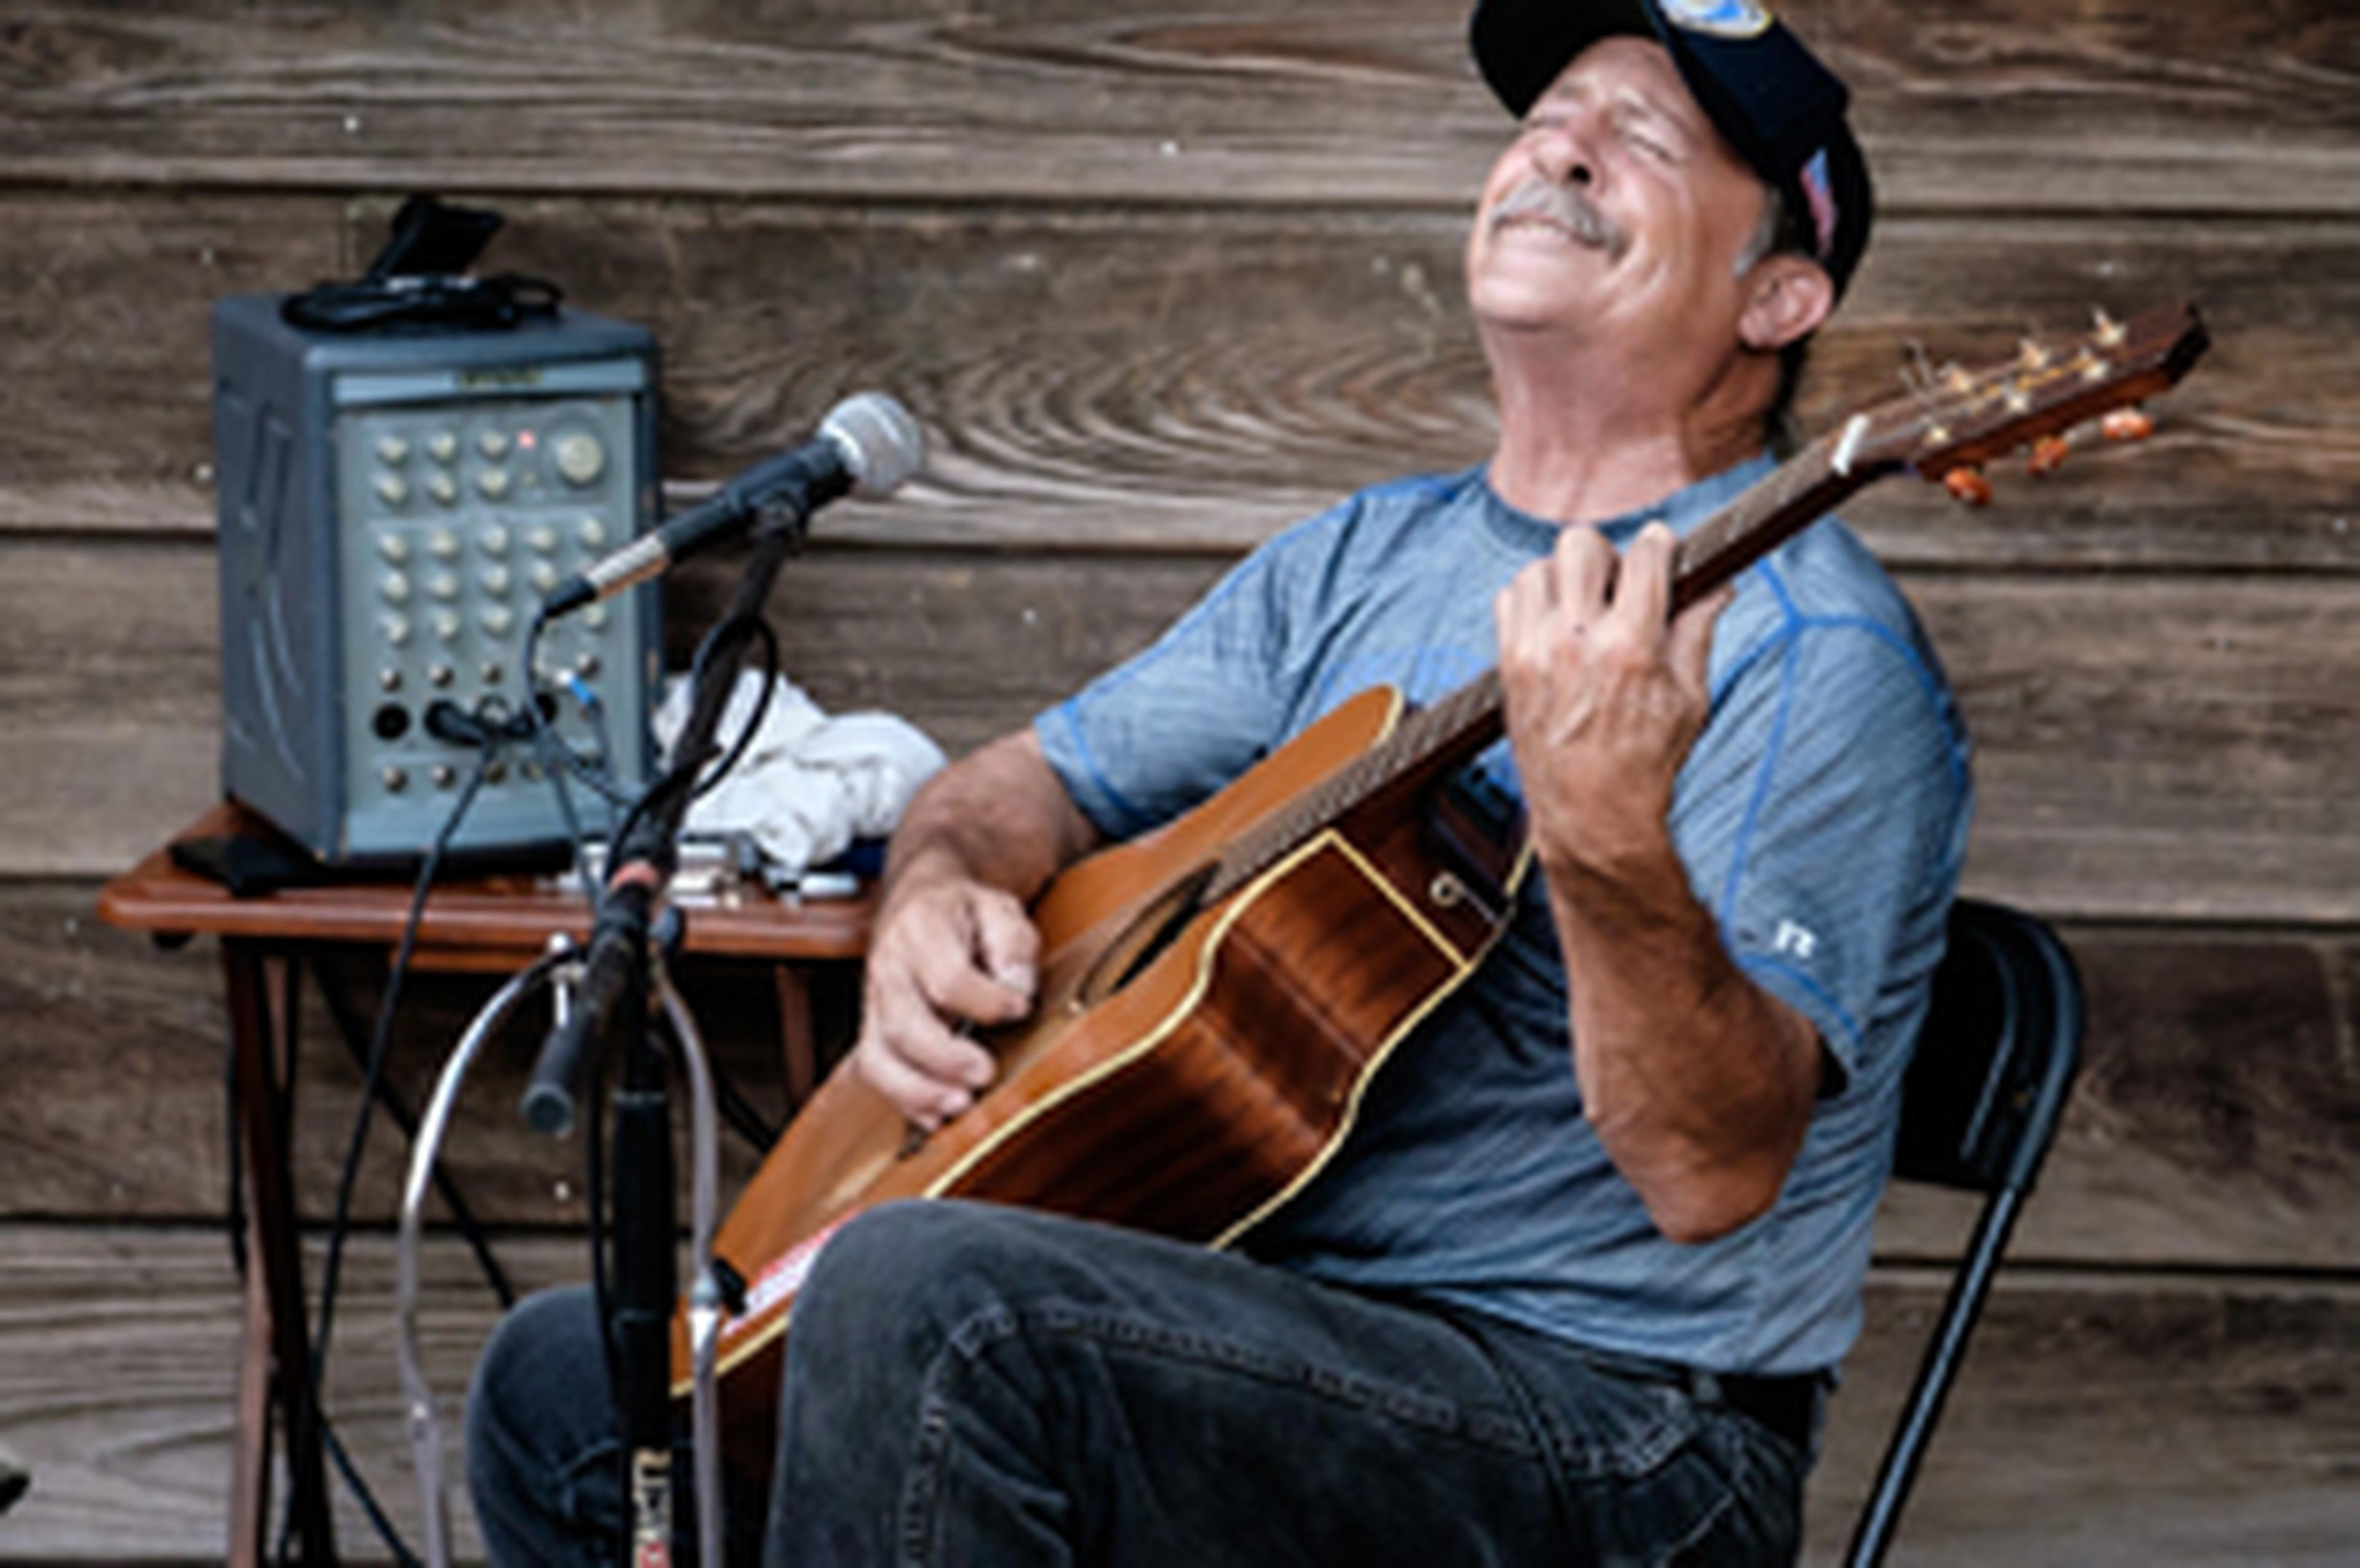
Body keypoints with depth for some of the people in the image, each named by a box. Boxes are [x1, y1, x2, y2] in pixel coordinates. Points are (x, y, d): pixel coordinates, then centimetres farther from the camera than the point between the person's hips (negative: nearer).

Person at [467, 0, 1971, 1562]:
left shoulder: (1809, 652, -11)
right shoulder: (1369, 558, 15)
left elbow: (1714, 1177, -23)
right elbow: (1041, 776, 24)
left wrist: (1608, 839, -40)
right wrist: (939, 894, 0)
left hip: (1612, 1437, -8)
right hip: (1258, 1298, 8)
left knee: (920, 1297, -31)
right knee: (573, 1387, 5)